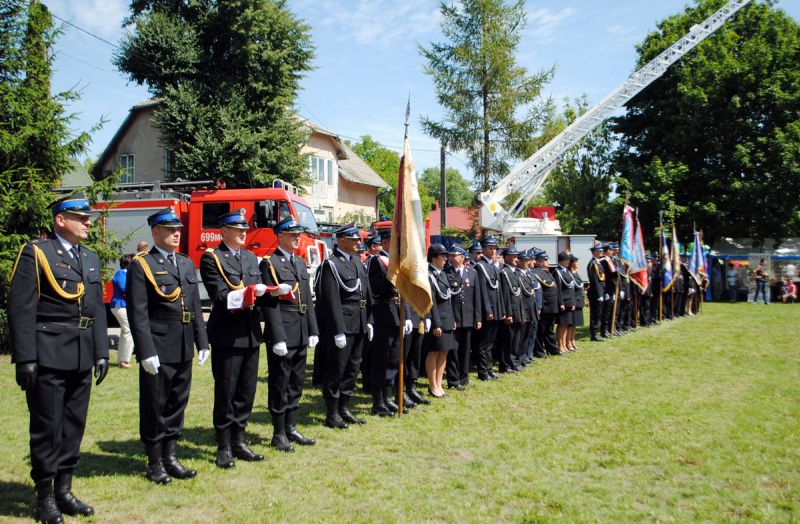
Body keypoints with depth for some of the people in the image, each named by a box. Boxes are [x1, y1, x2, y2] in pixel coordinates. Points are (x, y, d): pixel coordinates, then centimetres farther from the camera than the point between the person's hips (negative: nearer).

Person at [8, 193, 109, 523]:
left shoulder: (90, 258, 15)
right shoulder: (35, 253, -6)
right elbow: (21, 309, -12)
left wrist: (102, 352, 9)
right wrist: (25, 359, -16)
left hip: (82, 359, 7)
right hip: (48, 357, -6)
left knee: (74, 426, 12)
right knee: (47, 428, 3)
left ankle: (64, 491, 24)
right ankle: (44, 497, 15)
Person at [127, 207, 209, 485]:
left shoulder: (187, 264, 14)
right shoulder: (141, 265, -6)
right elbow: (138, 314, -12)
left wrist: (202, 342, 10)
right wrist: (146, 352, -17)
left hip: (183, 349, 6)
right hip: (157, 349, -6)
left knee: (177, 404, 13)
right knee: (154, 406, 4)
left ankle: (171, 457, 25)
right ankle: (155, 463, 17)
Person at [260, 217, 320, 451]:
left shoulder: (301, 263, 15)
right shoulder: (270, 263, -8)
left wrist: (313, 331, 10)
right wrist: (278, 337, -18)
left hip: (301, 333, 7)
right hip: (283, 331, -7)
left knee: (296, 382, 13)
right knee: (280, 383, 1)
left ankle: (291, 428, 24)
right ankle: (279, 434, 11)